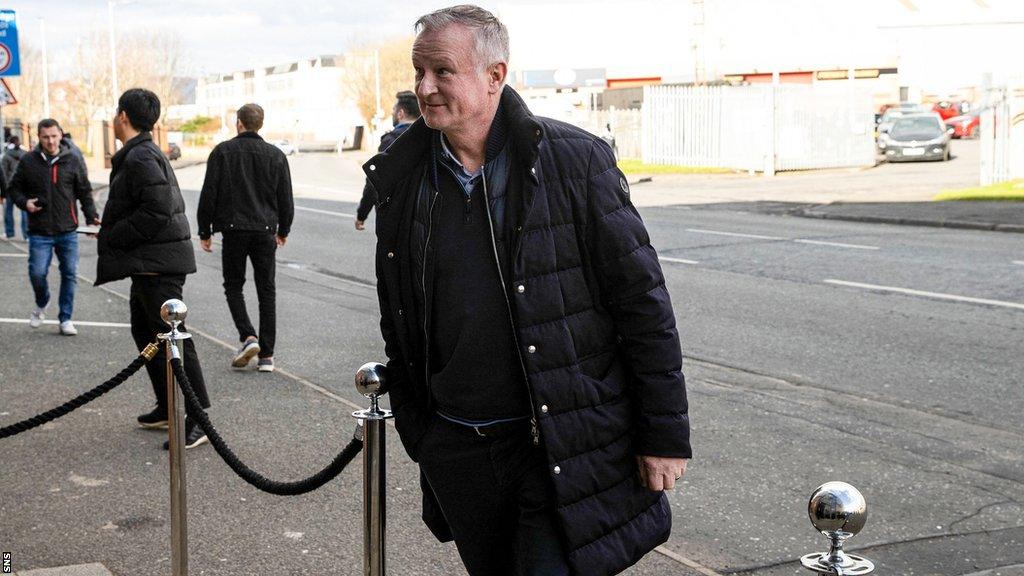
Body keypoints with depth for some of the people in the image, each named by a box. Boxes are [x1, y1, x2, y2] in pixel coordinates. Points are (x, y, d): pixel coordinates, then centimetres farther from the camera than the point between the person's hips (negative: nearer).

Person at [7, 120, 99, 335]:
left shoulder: (72, 161, 3)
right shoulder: (28, 162, 1)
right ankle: (41, 304, 27)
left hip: (68, 231, 1)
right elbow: (13, 188, 12)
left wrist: (92, 217, -4)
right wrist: (24, 203, -8)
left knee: (70, 274, 2)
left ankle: (65, 319, 15)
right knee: (37, 273, -5)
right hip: (39, 232, -1)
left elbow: (85, 192, 7)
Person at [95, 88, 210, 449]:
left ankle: (198, 420, -9)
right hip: (149, 263, 11)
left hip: (157, 265, -11)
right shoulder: (145, 153, 17)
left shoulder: (140, 158, -16)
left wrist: (114, 238, -15)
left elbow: (158, 210, -24)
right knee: (144, 330, 20)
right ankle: (167, 408, 29)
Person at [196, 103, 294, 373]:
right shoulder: (276, 155, 4)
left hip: (233, 229, -2)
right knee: (266, 292, 7)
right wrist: (283, 230, 21)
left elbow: (209, 194, -4)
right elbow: (286, 199, 7)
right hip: (265, 231, 2)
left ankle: (248, 337, -9)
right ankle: (266, 355, 5)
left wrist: (205, 231, 5)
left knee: (233, 286, 12)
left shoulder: (223, 151, -3)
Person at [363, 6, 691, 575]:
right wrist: (417, 432, 15)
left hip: (566, 447, -4)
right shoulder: (402, 181, 4)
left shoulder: (575, 159, -9)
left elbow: (643, 302, -8)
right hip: (456, 452, 5)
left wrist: (666, 434, -9)